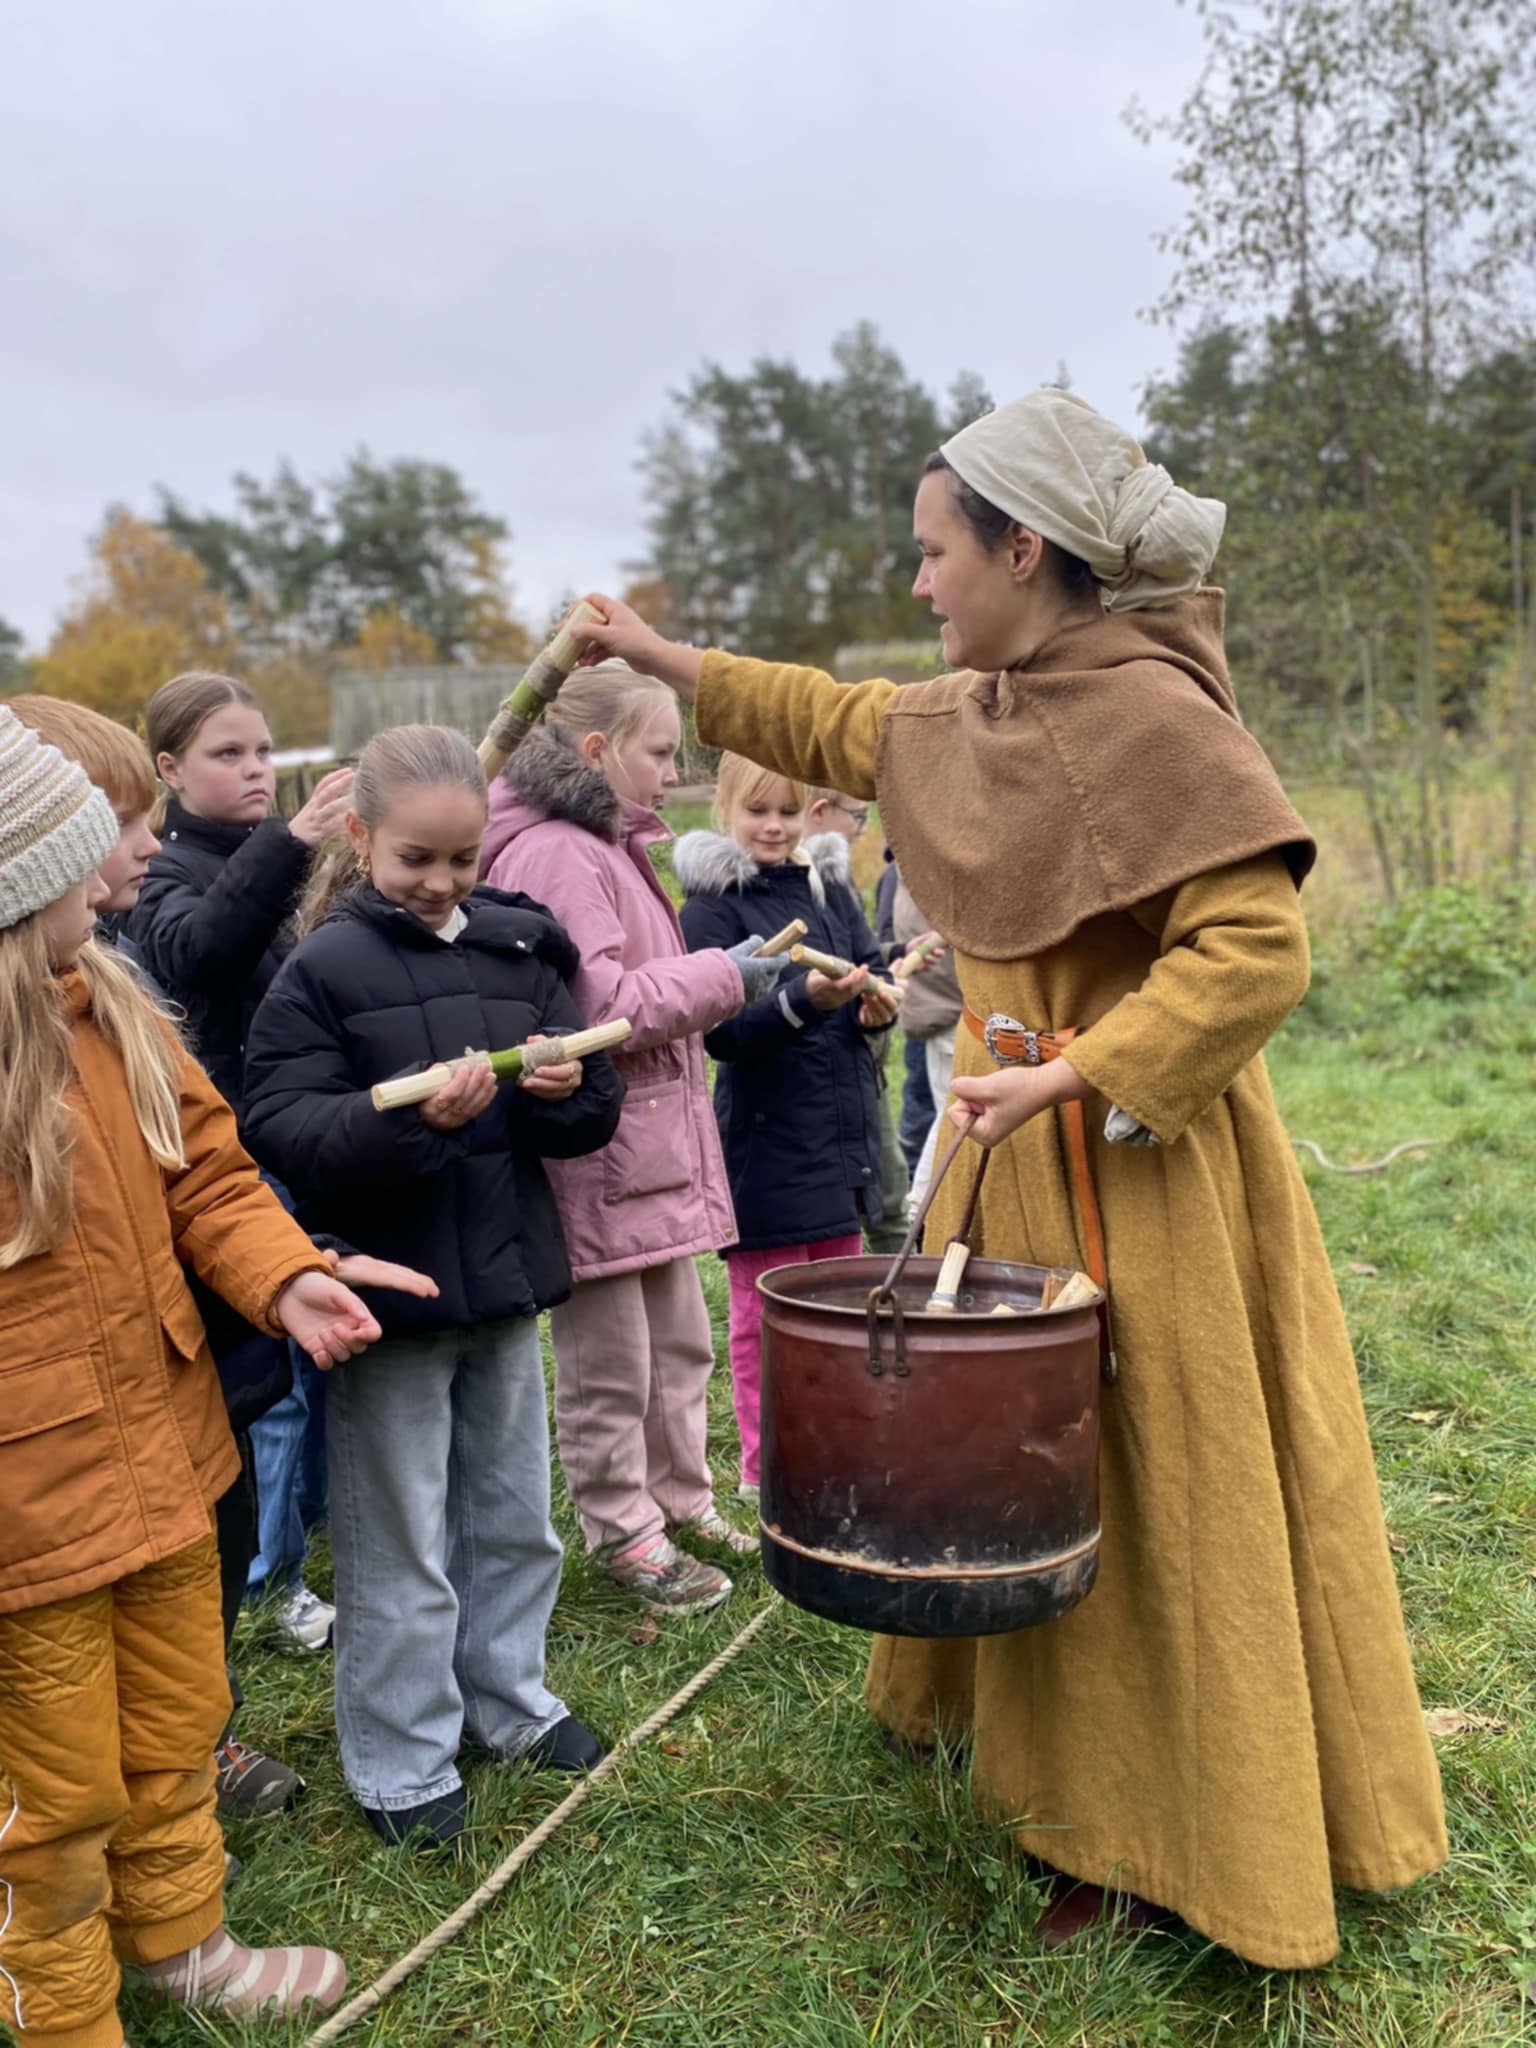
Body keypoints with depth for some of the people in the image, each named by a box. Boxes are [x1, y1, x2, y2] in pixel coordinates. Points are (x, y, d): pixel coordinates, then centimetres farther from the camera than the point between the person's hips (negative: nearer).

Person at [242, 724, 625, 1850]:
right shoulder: (323, 968, -10)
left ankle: (509, 1697, 42)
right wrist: (410, 1114, -32)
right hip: (391, 1289, -5)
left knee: (514, 1517, 20)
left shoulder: (520, 947, 4)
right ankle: (403, 1766, 27)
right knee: (401, 1546, 8)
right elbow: (279, 1128, -18)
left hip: (507, 1274, 5)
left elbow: (593, 1114, 8)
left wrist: (571, 1089, -15)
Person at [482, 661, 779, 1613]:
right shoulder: (553, 856, -17)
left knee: (680, 1344, 20)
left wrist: (722, 983, 12)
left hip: (657, 1145, 11)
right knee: (610, 1365, 5)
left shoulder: (611, 848, 17)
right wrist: (722, 975, -17)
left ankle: (682, 1499, 35)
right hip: (595, 1153, -10)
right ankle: (626, 1533, 20)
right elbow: (598, 1005, -25)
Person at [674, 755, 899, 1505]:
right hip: (764, 1140, -6)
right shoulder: (710, 906, -9)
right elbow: (721, 1029, -17)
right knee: (767, 1314, 6)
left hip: (842, 1130, 6)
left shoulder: (827, 888, 9)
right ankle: (764, 1470, 18)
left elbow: (873, 967, 10)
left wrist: (876, 1001, -13)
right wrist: (803, 1001, -32)